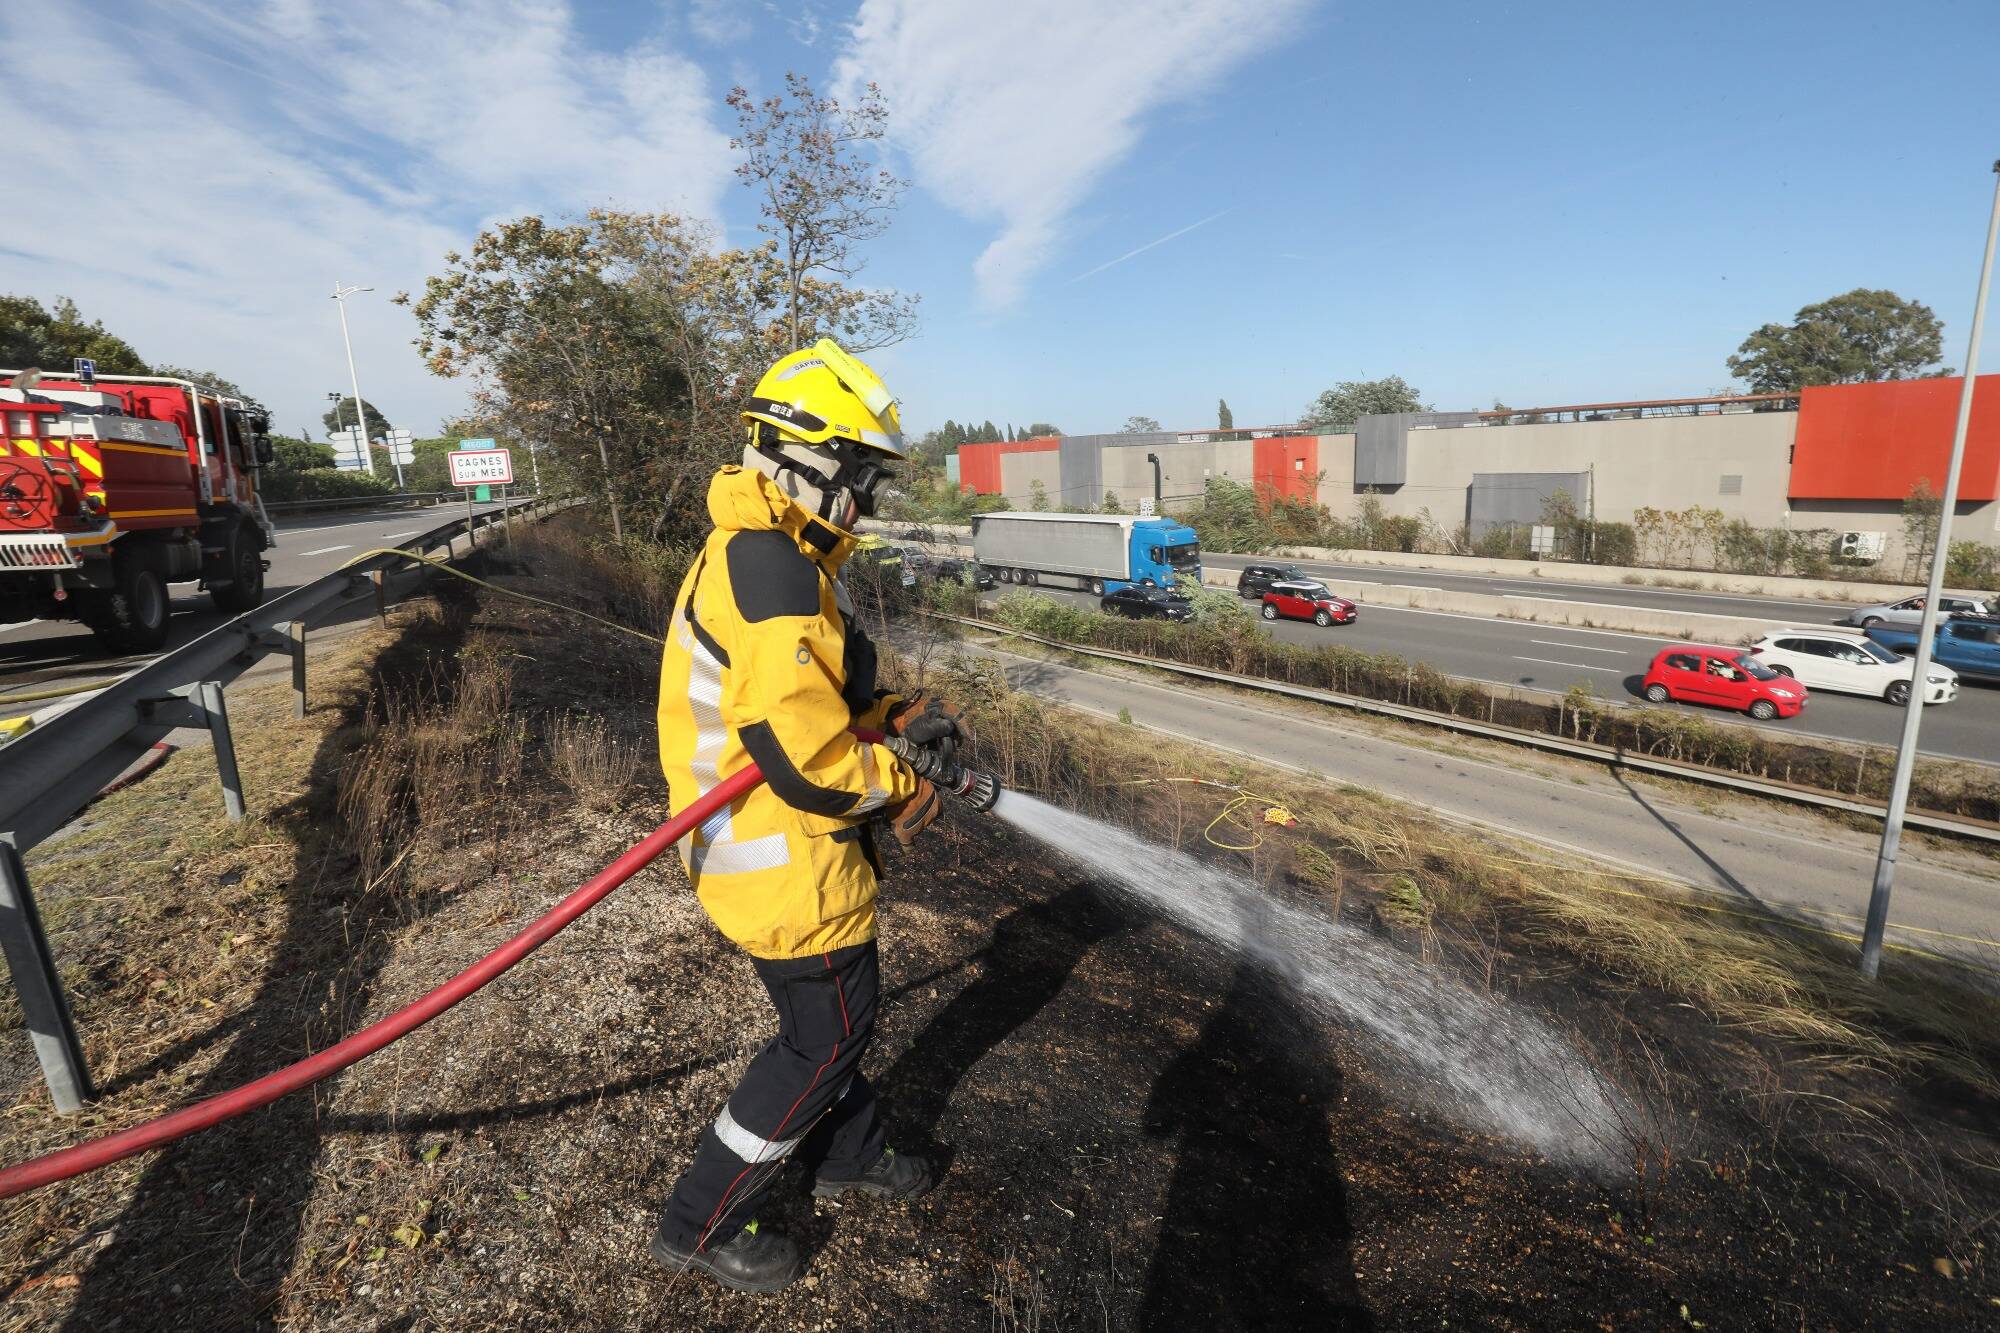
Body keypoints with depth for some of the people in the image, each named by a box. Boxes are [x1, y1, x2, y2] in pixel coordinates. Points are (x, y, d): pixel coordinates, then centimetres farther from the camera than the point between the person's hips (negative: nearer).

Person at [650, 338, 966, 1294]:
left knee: (832, 1014, 26)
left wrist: (893, 721, 3)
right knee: (827, 1038, 9)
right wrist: (900, 780, -12)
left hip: (776, 850, 10)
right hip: (784, 863, -10)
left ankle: (848, 1155, 50)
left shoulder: (762, 551, 9)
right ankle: (700, 1224, 29)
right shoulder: (771, 564, -26)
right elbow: (804, 758, -30)